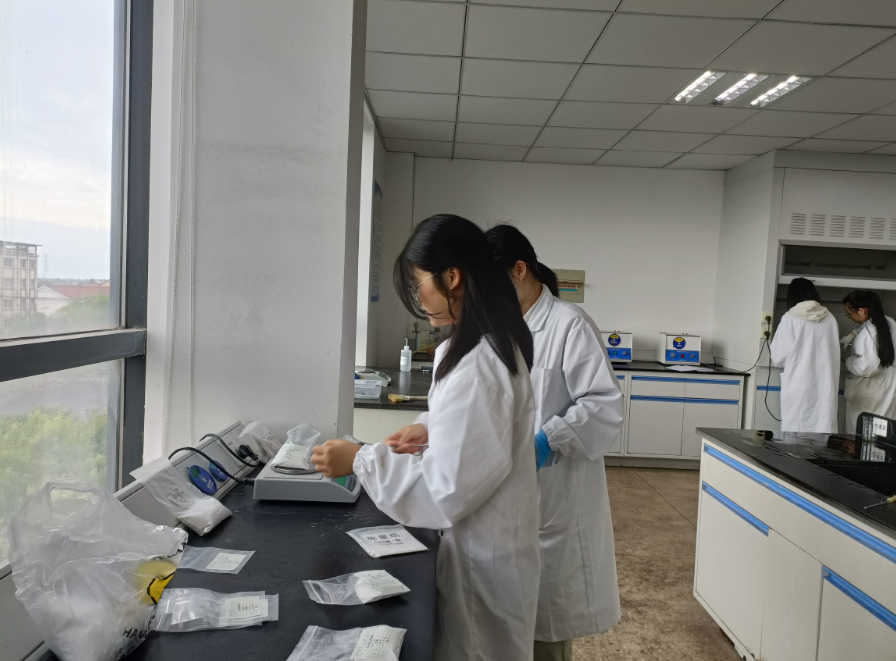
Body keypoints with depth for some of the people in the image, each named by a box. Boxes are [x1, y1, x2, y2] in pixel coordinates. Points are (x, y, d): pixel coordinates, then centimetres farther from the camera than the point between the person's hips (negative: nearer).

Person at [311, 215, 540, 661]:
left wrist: (361, 461, -21)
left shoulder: (475, 365, -30)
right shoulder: (496, 341, 2)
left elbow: (448, 489, -28)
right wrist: (432, 428, 5)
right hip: (490, 538, 9)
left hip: (481, 550, -9)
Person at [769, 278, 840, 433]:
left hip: (798, 388, -3)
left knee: (795, 435, 2)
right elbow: (834, 355, 13)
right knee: (823, 433, 4)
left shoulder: (791, 318, -5)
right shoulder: (830, 319, 5)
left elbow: (778, 357, 0)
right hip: (825, 387, 3)